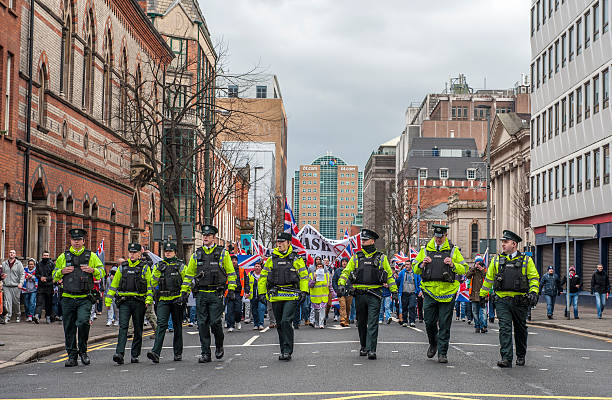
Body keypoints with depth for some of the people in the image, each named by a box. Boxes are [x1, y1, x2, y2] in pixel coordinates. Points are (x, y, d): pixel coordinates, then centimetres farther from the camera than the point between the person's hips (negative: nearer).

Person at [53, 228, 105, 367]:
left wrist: (92, 270, -9)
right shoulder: (63, 257, 11)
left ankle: (83, 351, 0)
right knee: (69, 328, 4)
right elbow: (54, 276, 16)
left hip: (85, 299, -2)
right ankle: (72, 356, 14)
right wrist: (62, 271, -5)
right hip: (68, 298, 2)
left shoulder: (91, 256, 8)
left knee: (83, 322, -20)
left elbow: (102, 272, 11)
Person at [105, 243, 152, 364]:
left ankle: (135, 355, 14)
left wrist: (148, 299, -9)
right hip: (124, 301, 1)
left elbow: (150, 285, 2)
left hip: (139, 302, -1)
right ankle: (119, 354, -20)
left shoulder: (144, 267, 4)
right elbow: (114, 284, 14)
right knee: (123, 327, -12)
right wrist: (108, 300, 9)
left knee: (138, 329, 5)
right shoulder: (122, 267, 11)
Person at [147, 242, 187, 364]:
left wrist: (183, 295, -10)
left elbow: (187, 282, 2)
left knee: (177, 326, 8)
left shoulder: (180, 266, 4)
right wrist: (158, 271, -8)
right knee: (161, 324, -14)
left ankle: (178, 353, 20)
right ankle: (156, 353, -24)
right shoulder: (159, 266, 11)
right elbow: (152, 283, 5)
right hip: (163, 300, 1)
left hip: (177, 300, -1)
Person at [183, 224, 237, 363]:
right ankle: (205, 354, 7)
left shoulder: (222, 253, 3)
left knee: (215, 322, -8)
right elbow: (189, 274, 16)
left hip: (216, 294, -3)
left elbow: (231, 272, 4)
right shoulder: (196, 254, 11)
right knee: (202, 324, 1)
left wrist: (231, 289, -5)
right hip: (200, 294, 3)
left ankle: (219, 346, 19)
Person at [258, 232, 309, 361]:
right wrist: (262, 293, 9)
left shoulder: (296, 259, 4)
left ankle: (287, 351, -12)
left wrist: (303, 291, -4)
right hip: (275, 297, 4)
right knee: (280, 325, 9)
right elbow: (263, 277, 15)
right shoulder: (271, 259, 11)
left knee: (286, 322, -16)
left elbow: (304, 276, 6)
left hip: (291, 297, -4)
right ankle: (283, 351, 19)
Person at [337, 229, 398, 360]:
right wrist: (341, 284, -8)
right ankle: (363, 346, 26)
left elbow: (389, 274, 11)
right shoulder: (356, 257, 11)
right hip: (359, 294, 3)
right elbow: (346, 271, 8)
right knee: (361, 323, 11)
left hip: (374, 295, -3)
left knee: (372, 323, -9)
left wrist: (394, 290, 7)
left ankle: (371, 350, -11)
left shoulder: (381, 257, 7)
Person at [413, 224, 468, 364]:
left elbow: (464, 269, 6)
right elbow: (415, 269, 15)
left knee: (444, 325, -1)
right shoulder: (425, 250, 9)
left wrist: (453, 265, -13)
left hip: (447, 293, -2)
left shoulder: (453, 250, 5)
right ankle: (433, 344, 30)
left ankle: (442, 353, 5)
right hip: (430, 291, 2)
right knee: (429, 322, 3)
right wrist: (422, 264, -7)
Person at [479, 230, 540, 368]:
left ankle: (521, 356, 30)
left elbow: (534, 277, 3)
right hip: (502, 300, 1)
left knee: (520, 329, 12)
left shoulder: (526, 260, 4)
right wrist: (483, 294, 19)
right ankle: (506, 358, -15)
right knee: (505, 328, -12)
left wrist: (533, 292, -13)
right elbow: (488, 278, 18)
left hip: (519, 301, 0)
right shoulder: (497, 260, 10)